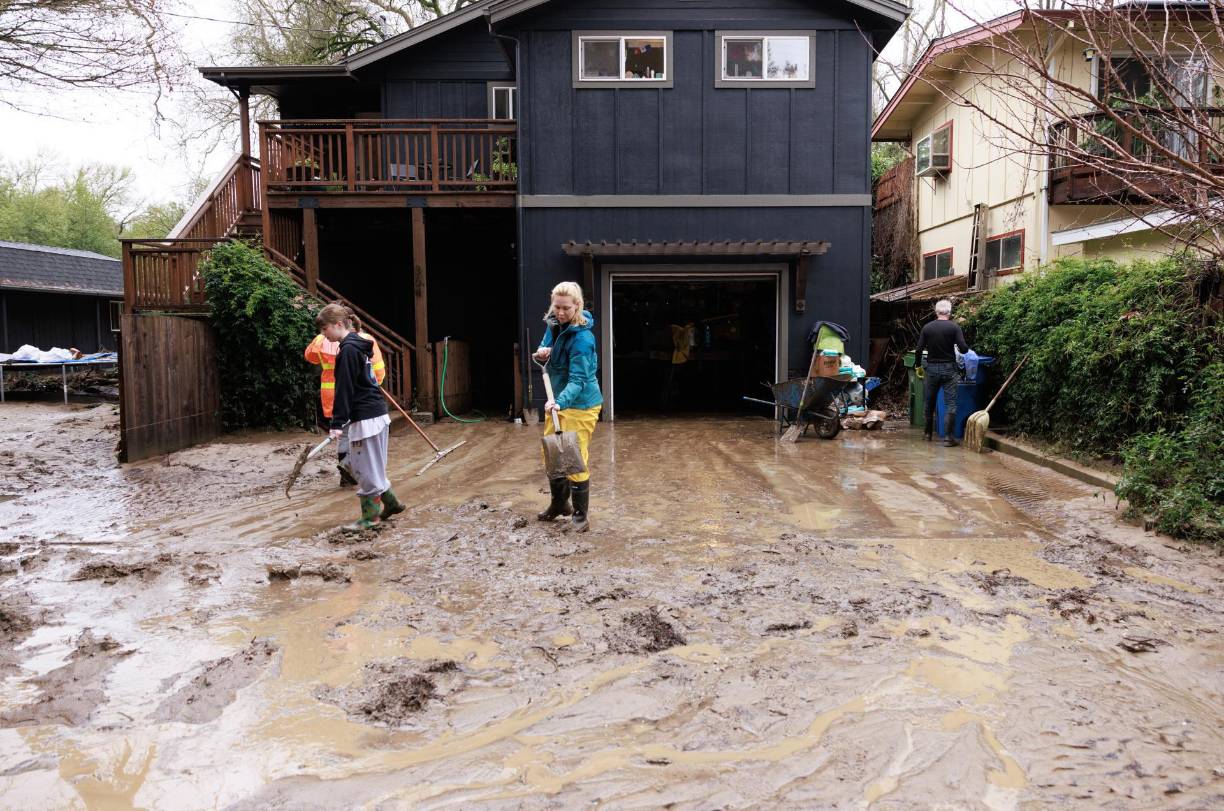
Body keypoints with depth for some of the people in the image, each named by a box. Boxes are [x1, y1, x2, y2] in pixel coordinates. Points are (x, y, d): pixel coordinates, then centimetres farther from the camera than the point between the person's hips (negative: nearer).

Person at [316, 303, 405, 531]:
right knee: (357, 464, 17)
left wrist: (337, 423, -17)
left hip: (366, 418, -10)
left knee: (366, 468, 0)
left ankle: (371, 515, 10)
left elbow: (344, 389, -18)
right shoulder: (358, 345, 14)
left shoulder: (348, 349, -14)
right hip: (375, 413, 10)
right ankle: (390, 502, 23)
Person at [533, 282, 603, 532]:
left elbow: (578, 380, -28)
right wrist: (543, 351, -6)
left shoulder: (581, 338, -25)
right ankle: (559, 504, 37)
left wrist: (560, 402, -44)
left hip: (579, 404, -9)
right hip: (557, 401, 9)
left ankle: (580, 516, 9)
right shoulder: (554, 323, 1)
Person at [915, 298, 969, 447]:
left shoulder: (927, 327, -1)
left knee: (929, 402, 16)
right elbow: (964, 349, -12)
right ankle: (948, 437, -6)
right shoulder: (954, 327, -7)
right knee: (950, 403, -1)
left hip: (932, 368, 3)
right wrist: (958, 346, 11)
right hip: (948, 368, -3)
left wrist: (918, 365, 13)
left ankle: (928, 432, 27)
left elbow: (918, 350, -2)